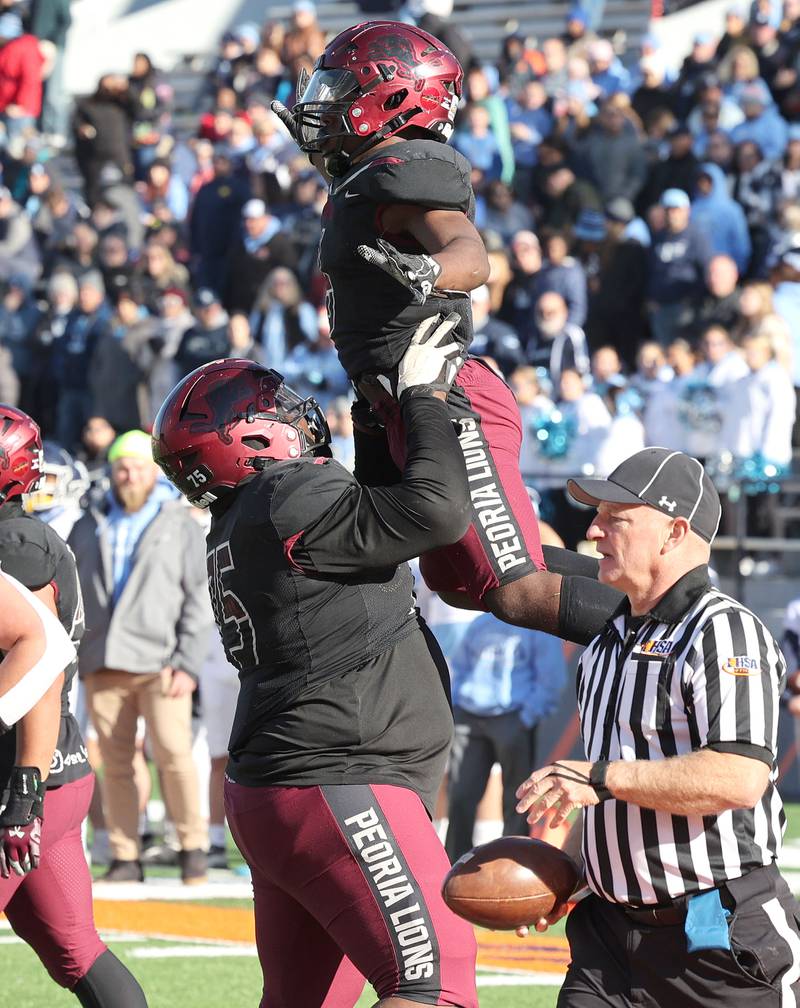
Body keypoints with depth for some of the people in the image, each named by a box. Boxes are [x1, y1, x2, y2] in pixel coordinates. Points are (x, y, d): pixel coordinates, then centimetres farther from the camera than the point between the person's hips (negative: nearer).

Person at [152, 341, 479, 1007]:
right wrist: (423, 397, -6)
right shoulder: (294, 499, -12)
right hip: (339, 790, -10)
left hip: (275, 793, 10)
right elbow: (438, 510, -19)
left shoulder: (240, 528, 17)